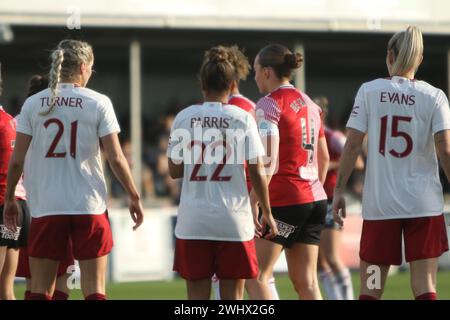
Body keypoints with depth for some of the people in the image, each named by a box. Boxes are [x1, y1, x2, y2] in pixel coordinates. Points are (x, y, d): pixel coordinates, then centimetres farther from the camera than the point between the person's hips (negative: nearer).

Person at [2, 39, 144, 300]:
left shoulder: (33, 104, 3)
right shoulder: (98, 103, -2)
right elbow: (116, 159, -4)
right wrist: (134, 197, 7)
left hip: (45, 208, 1)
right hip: (90, 207, -1)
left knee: (40, 291, 7)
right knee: (95, 291, 2)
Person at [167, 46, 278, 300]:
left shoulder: (185, 117, 1)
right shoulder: (242, 118, -3)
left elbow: (174, 171, 5)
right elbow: (257, 172, -4)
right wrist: (267, 212, 6)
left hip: (193, 219, 1)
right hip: (233, 219, -1)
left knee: (197, 295, 6)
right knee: (232, 294, 5)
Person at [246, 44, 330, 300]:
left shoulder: (269, 104, -9)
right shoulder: (309, 104, 15)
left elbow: (268, 162, -19)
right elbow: (324, 158, 20)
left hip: (284, 200, -8)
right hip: (315, 198, 8)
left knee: (256, 277, -4)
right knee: (306, 282, 7)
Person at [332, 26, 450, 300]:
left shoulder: (369, 92, 1)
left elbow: (352, 145, -2)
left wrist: (339, 190, 4)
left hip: (379, 202, 0)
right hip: (424, 203, 0)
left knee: (370, 289, 8)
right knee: (425, 288, 0)